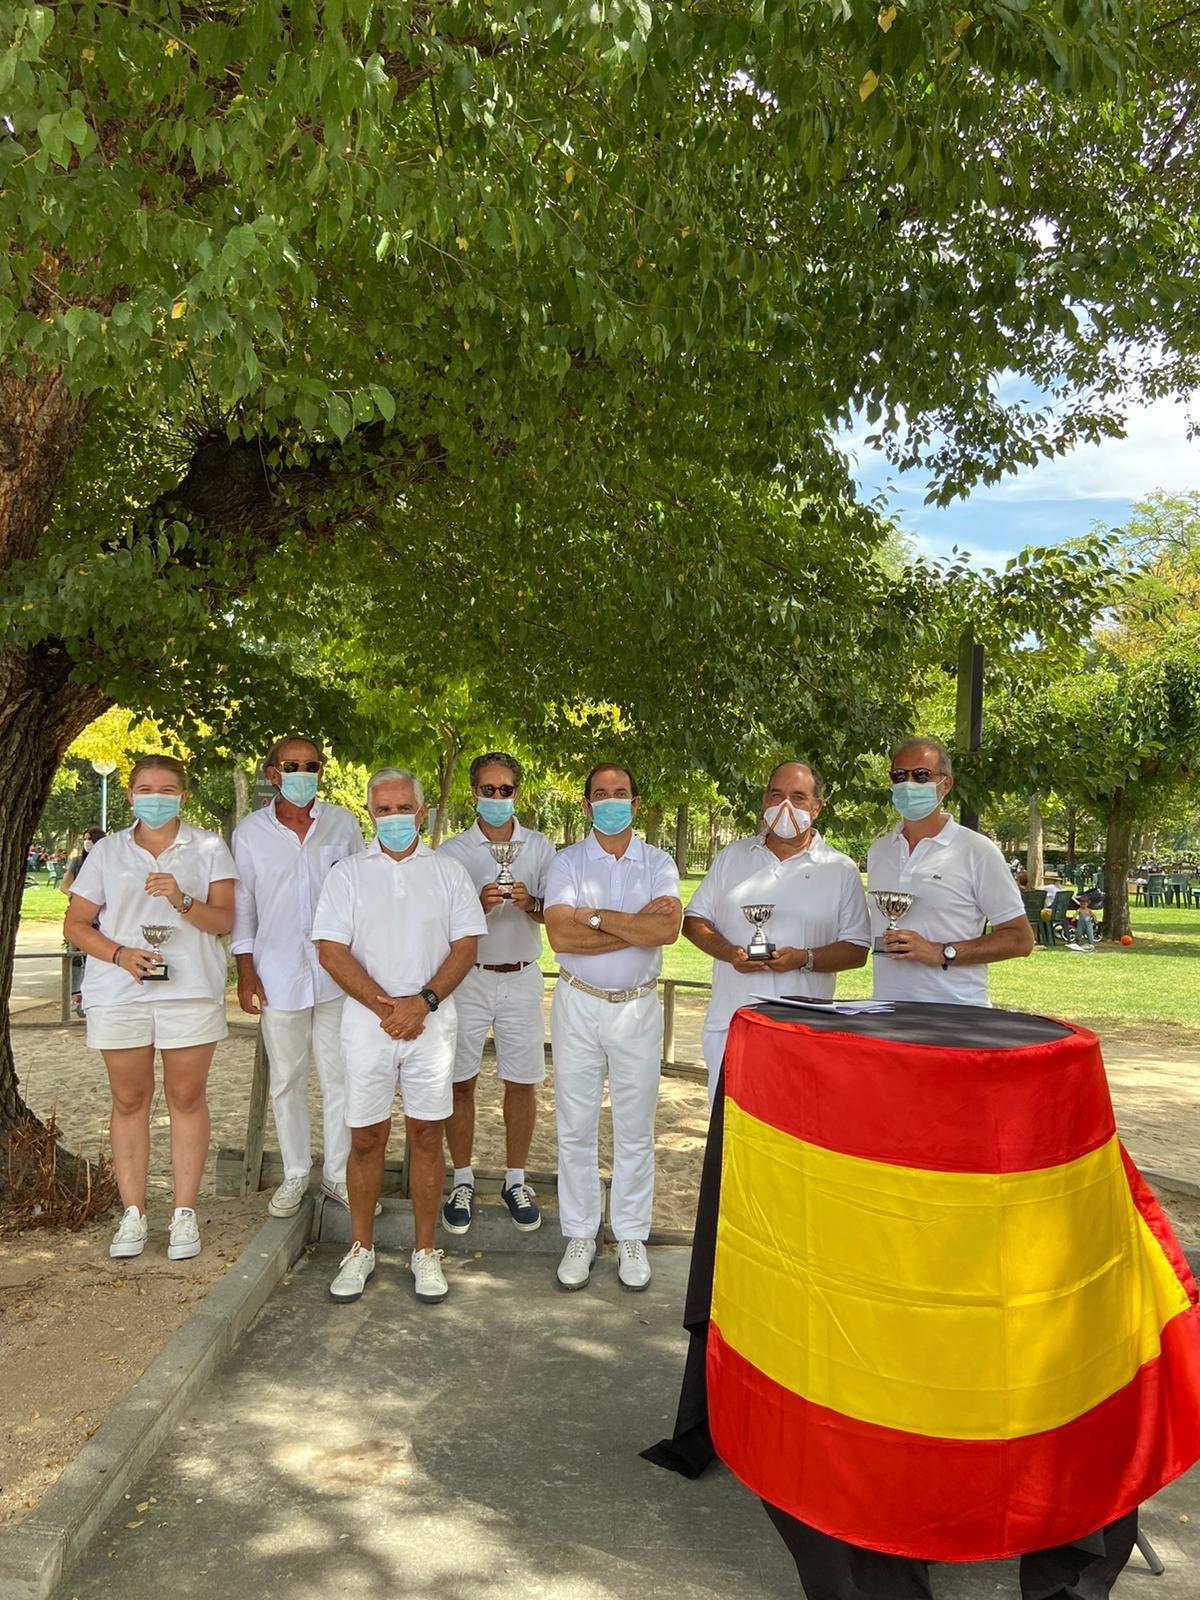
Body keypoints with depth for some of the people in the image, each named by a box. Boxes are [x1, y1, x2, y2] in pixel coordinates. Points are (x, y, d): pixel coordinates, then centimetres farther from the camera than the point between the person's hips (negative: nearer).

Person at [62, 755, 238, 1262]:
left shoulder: (208, 848, 5)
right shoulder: (107, 851, 9)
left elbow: (223, 920, -3)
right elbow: (75, 924, 6)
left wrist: (182, 900, -22)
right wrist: (121, 954, -11)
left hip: (190, 990, -1)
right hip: (118, 993, 2)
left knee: (187, 1097, 3)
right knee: (129, 1101, 6)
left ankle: (185, 1213, 11)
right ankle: (133, 1214, 15)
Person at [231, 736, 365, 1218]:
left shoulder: (343, 824, 3)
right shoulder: (250, 832, 2)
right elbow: (242, 906, 5)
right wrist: (245, 973, 0)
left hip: (337, 970, 0)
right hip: (278, 974, 0)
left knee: (340, 1078, 5)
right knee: (286, 1080, 10)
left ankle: (338, 1173, 19)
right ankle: (295, 1175, 24)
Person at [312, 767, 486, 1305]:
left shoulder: (448, 872, 7)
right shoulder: (347, 873, 4)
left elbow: (466, 944, 1)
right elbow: (331, 950, -4)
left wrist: (422, 1002, -12)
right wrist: (385, 1006, -12)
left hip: (431, 1019, 1)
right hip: (366, 1020, 0)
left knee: (426, 1136, 6)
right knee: (366, 1138, 6)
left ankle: (425, 1252, 18)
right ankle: (360, 1250, 21)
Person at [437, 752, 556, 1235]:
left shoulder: (539, 847, 4)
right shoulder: (453, 851, 0)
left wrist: (531, 904, -23)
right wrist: (480, 905, -23)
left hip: (521, 977, 1)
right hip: (467, 976, -1)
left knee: (522, 1082, 5)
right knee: (461, 1082, 4)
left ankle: (515, 1181, 21)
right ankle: (462, 1183, 19)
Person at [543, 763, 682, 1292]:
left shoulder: (658, 864, 3)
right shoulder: (566, 862, 0)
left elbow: (669, 928, -15)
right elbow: (560, 935, -15)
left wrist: (595, 916, -16)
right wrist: (638, 924, -14)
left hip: (638, 1006, 1)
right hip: (578, 1005, 0)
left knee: (635, 1130, 8)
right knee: (575, 1127, 6)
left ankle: (632, 1237, 21)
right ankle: (579, 1235, 20)